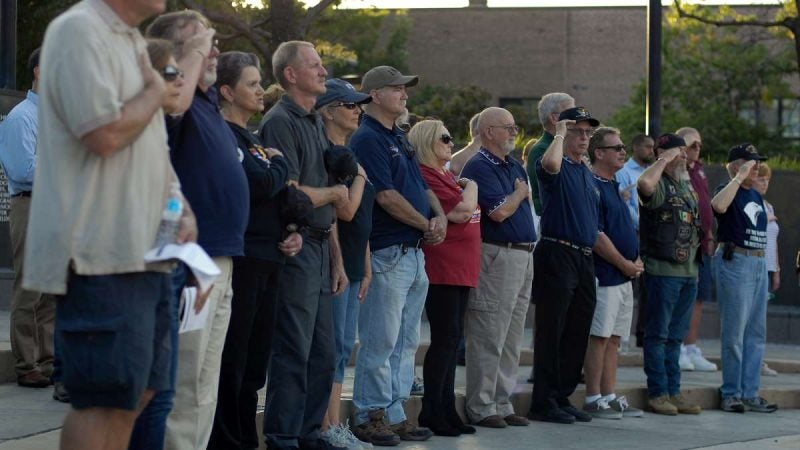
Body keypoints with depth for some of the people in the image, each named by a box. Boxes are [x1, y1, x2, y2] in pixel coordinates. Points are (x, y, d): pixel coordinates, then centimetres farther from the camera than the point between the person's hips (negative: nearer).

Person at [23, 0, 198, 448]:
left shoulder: (133, 42, 20)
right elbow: (105, 134, -22)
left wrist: (182, 209, 11)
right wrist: (155, 92, -4)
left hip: (146, 253, 10)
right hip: (101, 255, -10)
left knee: (136, 392, 11)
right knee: (105, 399, -10)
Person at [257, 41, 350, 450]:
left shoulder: (316, 124, 18)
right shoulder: (280, 123, -11)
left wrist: (337, 259, 18)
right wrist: (335, 192, -2)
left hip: (320, 248, 9)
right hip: (296, 248, -9)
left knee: (322, 354, 12)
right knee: (294, 353, -6)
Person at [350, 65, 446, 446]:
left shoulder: (399, 139, 19)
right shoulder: (367, 139, -11)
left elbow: (422, 186, 22)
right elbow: (387, 196, -18)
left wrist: (440, 216, 1)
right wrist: (427, 226, -8)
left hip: (415, 253, 10)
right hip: (388, 253, -10)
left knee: (406, 342, 11)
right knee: (380, 342, -5)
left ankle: (395, 414, 17)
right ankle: (370, 417, 1)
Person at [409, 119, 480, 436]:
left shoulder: (447, 175, 18)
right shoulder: (426, 176, -13)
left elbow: (468, 212, 23)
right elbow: (462, 211, -17)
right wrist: (471, 187, -1)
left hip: (461, 268, 10)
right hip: (442, 267, -10)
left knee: (452, 339, 11)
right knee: (445, 338, -8)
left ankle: (446, 408, 15)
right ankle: (432, 412, -3)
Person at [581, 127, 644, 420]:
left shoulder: (614, 187, 19)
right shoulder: (592, 186, -12)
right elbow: (596, 235, -18)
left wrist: (637, 260, 6)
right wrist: (624, 264, -12)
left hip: (624, 277, 9)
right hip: (605, 275, -9)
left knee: (613, 339, 10)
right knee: (599, 337, -6)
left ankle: (609, 397, 14)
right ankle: (593, 399, -3)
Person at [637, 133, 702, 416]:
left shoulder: (687, 186, 18)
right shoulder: (659, 184, -8)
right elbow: (644, 184, -34)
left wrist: (703, 238, 15)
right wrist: (664, 160, -19)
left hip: (689, 270, 8)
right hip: (663, 269, -8)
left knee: (676, 336, 12)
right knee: (658, 334, -2)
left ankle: (673, 392, 16)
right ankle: (657, 393, 1)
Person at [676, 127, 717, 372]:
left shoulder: (699, 170, 17)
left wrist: (709, 236, 21)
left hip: (701, 244, 9)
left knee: (698, 297, 11)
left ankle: (692, 350, 18)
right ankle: (677, 351, 1)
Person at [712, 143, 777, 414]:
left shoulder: (756, 196, 17)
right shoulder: (728, 190, -7)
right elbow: (718, 205, -31)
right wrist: (739, 177, -22)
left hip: (758, 263, 8)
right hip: (735, 262, -8)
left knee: (756, 333, 9)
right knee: (734, 333, -6)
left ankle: (750, 394, 15)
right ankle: (731, 394, 0)